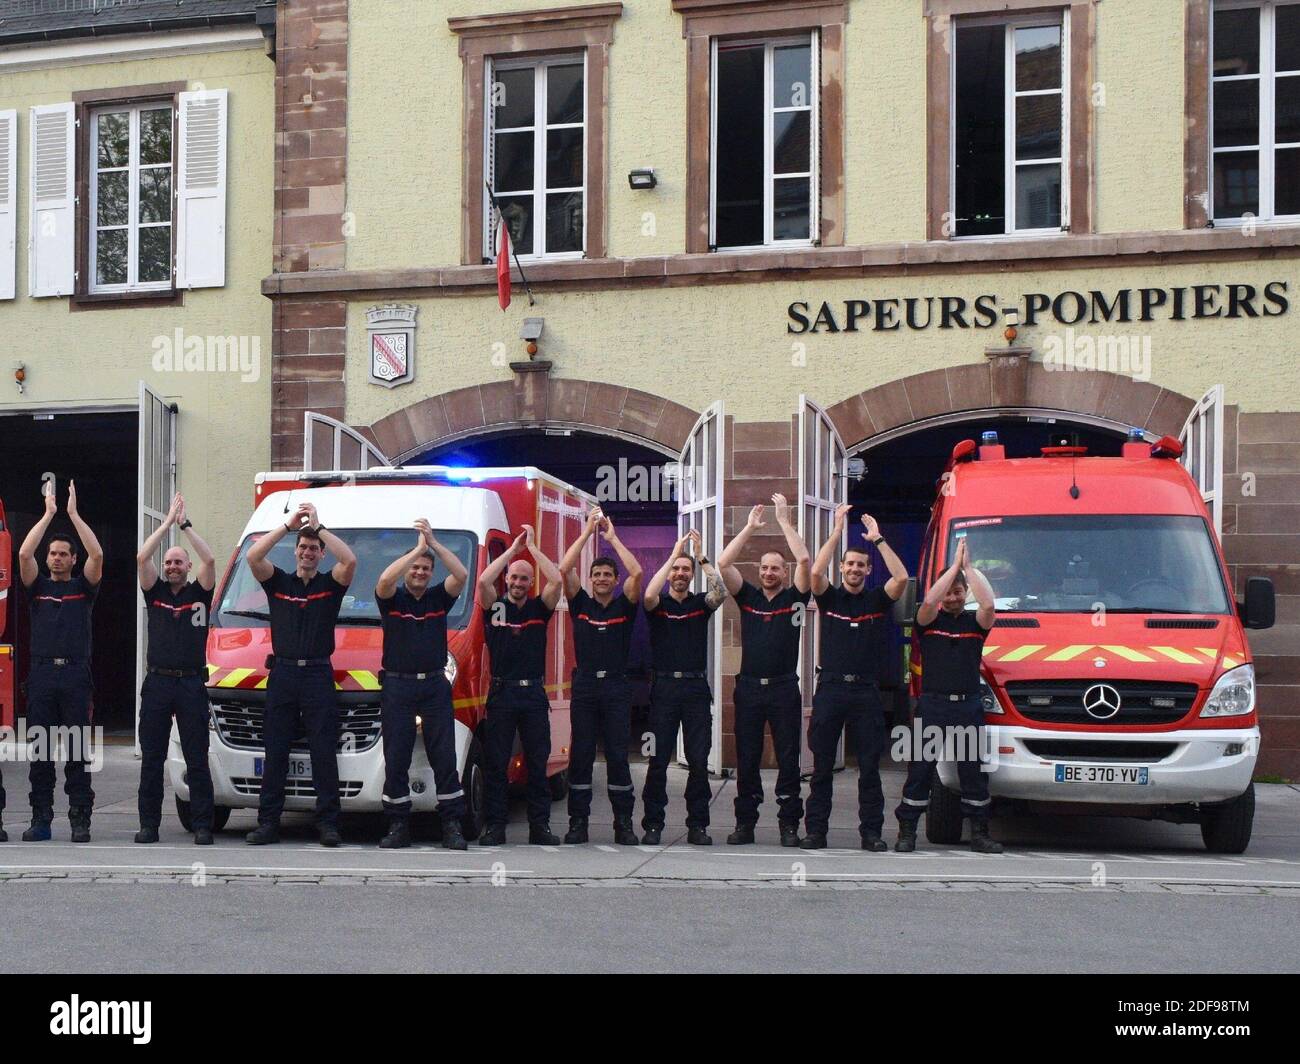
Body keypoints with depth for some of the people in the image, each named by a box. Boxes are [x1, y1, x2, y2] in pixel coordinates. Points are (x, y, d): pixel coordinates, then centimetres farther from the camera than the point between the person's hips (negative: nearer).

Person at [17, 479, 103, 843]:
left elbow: (97, 555, -6)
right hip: (41, 674, 1)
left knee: (77, 752, 0)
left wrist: (73, 514, -4)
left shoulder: (83, 587, 10)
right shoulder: (38, 587, 13)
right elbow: (24, 554, -4)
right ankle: (41, 819, 7)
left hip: (76, 676, -1)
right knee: (40, 751, 2)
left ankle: (80, 820, 3)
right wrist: (48, 514, -3)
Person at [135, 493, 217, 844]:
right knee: (151, 760, 4)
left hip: (191, 684, -2)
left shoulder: (199, 593, 8)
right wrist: (168, 522, -3)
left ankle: (203, 826, 3)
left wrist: (186, 525, -6)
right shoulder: (155, 592, 11)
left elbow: (209, 560, -8)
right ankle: (149, 824, 10)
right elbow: (142, 558, -3)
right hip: (157, 683, 2)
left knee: (197, 760, 0)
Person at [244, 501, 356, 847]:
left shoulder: (330, 584, 8)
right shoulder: (278, 582, 12)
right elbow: (252, 556, -5)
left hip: (318, 674, -1)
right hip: (282, 673, 2)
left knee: (324, 753, -2)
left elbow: (350, 561, -12)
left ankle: (328, 822, 2)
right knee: (274, 753, 4)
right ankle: (268, 822, 7)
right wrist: (289, 525, -6)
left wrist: (318, 526, -9)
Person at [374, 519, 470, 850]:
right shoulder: (392, 599, 4)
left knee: (444, 758, 0)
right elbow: (385, 579, -18)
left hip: (435, 686, 1)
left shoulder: (439, 598, 10)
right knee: (396, 760, 1)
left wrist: (434, 543, -11)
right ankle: (398, 826, 8)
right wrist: (418, 547, -13)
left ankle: (452, 826, 4)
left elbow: (461, 575, -7)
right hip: (397, 686, -1)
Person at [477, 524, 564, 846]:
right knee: (495, 764, 0)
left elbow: (557, 581, -8)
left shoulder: (539, 608, 9)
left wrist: (532, 547, -2)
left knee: (537, 764, 4)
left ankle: (539, 826, 9)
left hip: (534, 694, 1)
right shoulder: (495, 607, 6)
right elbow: (483, 581, -13)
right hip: (501, 693, -1)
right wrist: (513, 549, -6)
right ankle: (495, 826, 5)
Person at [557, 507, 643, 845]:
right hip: (585, 687, 1)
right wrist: (587, 532, -2)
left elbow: (637, 573, -8)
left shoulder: (625, 606, 7)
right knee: (580, 755, 2)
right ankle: (578, 822, 7)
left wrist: (612, 536, -2)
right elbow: (564, 570, -4)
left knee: (618, 756, 0)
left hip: (616, 687, -1)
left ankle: (623, 823, 5)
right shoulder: (580, 604, 8)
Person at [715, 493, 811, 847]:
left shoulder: (794, 598, 6)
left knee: (788, 758, 1)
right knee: (746, 759, 4)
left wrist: (784, 520, -5)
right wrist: (750, 527, 0)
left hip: (784, 688, -1)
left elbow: (804, 560, -8)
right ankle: (745, 823, 10)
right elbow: (723, 564, -1)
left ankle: (789, 823, 6)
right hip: (749, 687, 2)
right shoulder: (748, 597, 10)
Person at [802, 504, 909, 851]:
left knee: (870, 767, 2)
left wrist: (878, 538, -5)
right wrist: (838, 529, -8)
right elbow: (816, 571, -10)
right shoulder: (829, 597, 9)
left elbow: (901, 578, -8)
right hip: (830, 689, 0)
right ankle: (815, 830, 7)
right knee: (821, 766, 3)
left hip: (866, 692, 0)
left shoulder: (877, 600, 10)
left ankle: (871, 832, 7)